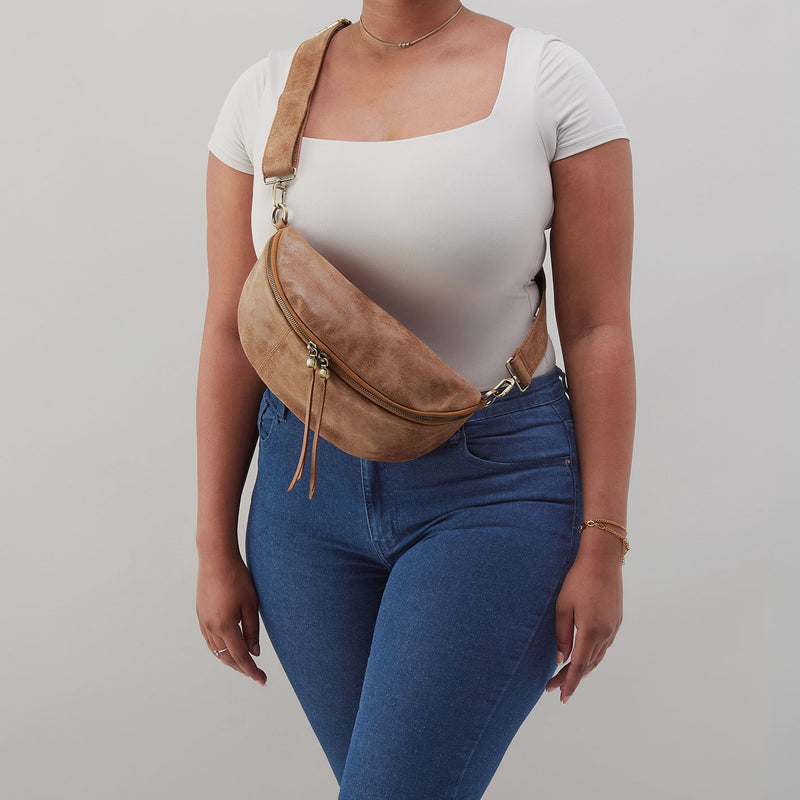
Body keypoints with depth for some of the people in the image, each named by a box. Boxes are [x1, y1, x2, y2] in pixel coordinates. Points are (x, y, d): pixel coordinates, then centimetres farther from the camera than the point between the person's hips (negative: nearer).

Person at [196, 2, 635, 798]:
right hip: (309, 485, 4)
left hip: (498, 490, -3)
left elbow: (599, 327, -7)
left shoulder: (551, 78, -8)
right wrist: (215, 549, 3)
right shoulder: (265, 94, 0)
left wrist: (603, 545, -9)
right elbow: (230, 331, 2)